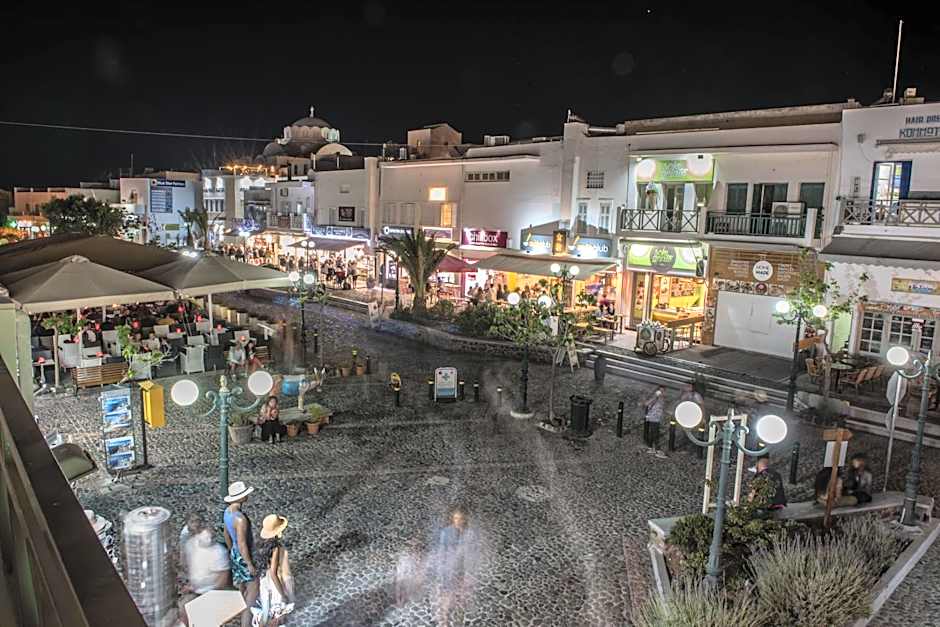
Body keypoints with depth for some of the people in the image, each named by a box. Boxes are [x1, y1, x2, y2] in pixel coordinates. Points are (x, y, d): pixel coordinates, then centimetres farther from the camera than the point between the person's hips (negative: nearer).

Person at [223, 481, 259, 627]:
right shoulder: (240, 518, -34)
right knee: (254, 589, 6)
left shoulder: (228, 511, -5)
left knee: (242, 587, 25)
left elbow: (227, 535, 10)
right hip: (243, 557, -9)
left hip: (235, 554, 9)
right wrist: (250, 564, -18)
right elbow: (242, 545, -28)